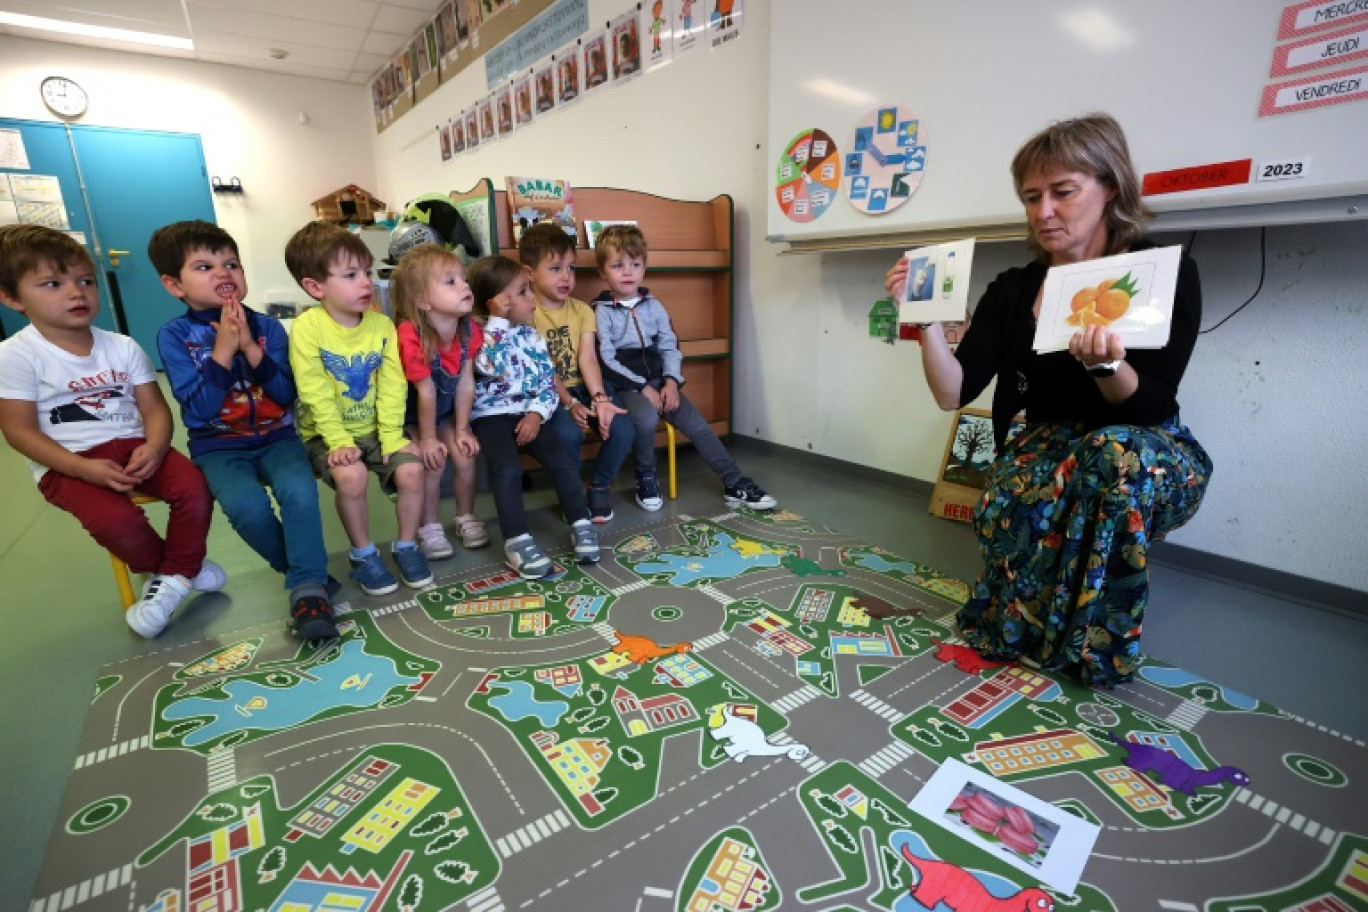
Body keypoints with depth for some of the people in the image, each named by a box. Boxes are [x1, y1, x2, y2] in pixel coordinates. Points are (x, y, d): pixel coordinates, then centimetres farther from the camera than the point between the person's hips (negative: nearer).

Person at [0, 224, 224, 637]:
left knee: (194, 486, -23)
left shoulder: (123, 346, 5)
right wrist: (84, 468, -21)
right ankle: (175, 568, 4)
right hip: (67, 465, -3)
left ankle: (173, 576, -1)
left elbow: (154, 407, 1)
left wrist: (154, 447, -20)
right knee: (116, 520, -29)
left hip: (132, 446, 3)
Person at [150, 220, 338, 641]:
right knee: (246, 505, -30)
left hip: (276, 438, 1)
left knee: (299, 490, -31)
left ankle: (309, 589, -19)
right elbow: (199, 411, -11)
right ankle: (301, 568, -1)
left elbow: (287, 395, -5)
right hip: (219, 446, -1)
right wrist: (222, 350, -17)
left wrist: (250, 347, -16)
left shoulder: (268, 327, 2)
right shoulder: (175, 336, -2)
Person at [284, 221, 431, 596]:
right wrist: (339, 441, -23)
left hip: (374, 428, 3)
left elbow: (392, 388, -7)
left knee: (411, 468, -20)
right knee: (351, 475, -30)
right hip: (327, 433, -3)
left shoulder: (382, 325, -3)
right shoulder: (307, 328, -13)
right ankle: (363, 554, -3)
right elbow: (317, 395, -16)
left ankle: (406, 545, 5)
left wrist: (391, 437, -15)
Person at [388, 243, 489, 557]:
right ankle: (429, 527, 4)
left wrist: (462, 430, -8)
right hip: (408, 414, -5)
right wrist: (428, 439, -18)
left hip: (446, 410, 5)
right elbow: (426, 392, -26)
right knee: (433, 461, -16)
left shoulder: (469, 330, -15)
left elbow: (466, 383, -12)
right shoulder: (411, 337, -33)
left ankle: (466, 517, 14)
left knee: (465, 454, -8)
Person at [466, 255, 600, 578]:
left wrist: (537, 413, -9)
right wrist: (500, 319, -23)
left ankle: (581, 524, 2)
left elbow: (548, 381, 7)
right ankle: (517, 540, -18)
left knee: (562, 461, -11)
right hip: (492, 415, -4)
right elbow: (492, 365, -29)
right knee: (508, 469, -26)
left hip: (528, 414, 5)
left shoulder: (531, 335, 10)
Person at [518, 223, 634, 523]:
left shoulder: (582, 310, 5)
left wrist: (600, 398, -23)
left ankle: (599, 486, 8)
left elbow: (587, 358, -8)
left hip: (583, 388, 4)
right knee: (568, 433, -33)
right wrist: (570, 404, -23)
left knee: (624, 429, -20)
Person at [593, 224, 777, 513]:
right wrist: (642, 387, -16)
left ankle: (736, 484, -1)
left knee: (698, 425, -9)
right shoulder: (601, 311, -3)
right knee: (646, 418, -34)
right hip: (624, 387, -4)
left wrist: (671, 381, -9)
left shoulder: (653, 305, 11)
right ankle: (646, 479, -7)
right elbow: (606, 360, -11)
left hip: (659, 382, 5)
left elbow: (669, 346, 9)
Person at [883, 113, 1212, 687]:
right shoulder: (1012, 290, 2)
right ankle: (1024, 632, -5)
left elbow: (1150, 408, -14)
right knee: (1011, 502, -34)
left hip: (1153, 461, -1)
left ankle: (1088, 645, -18)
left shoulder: (1166, 274, -6)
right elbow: (954, 392, -8)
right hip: (1048, 452, 1)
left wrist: (1107, 365, -35)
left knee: (1117, 451, -37)